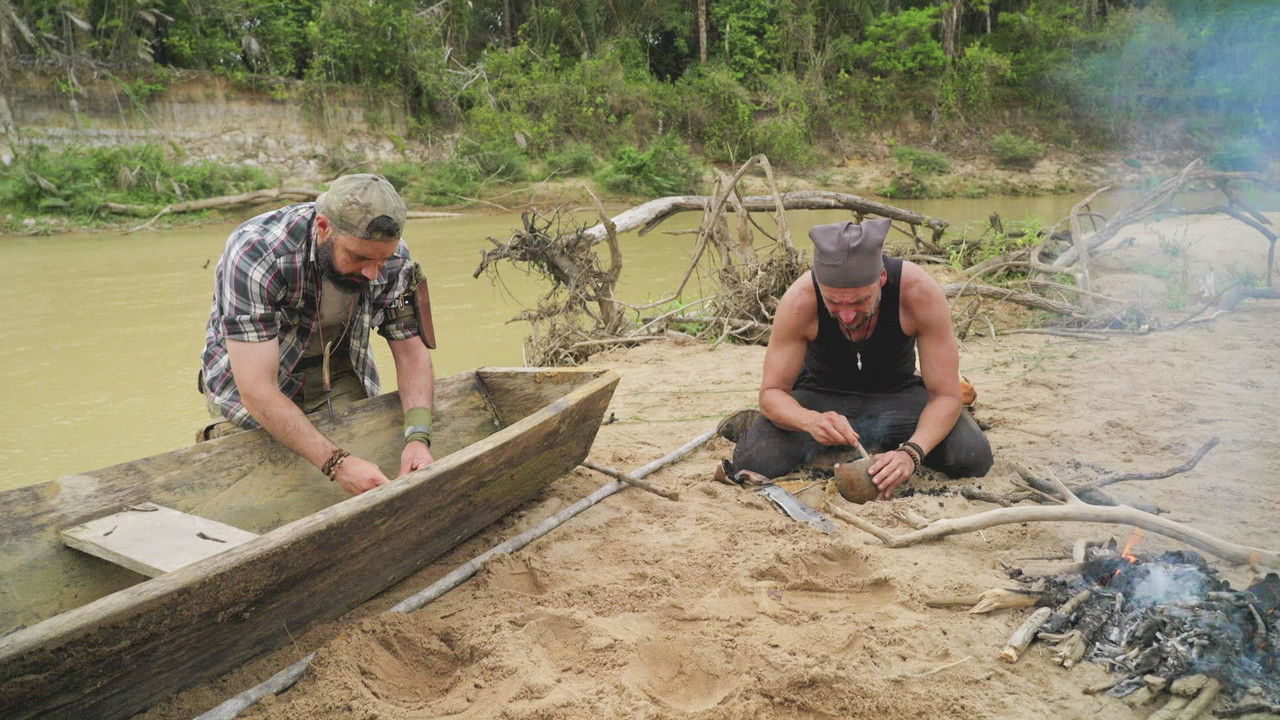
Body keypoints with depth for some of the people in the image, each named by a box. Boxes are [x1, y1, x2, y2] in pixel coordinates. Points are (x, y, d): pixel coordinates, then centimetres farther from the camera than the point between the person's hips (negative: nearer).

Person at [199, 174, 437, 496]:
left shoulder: (393, 258, -18)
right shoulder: (256, 252, -33)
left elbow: (412, 354, -9)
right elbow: (257, 390, -36)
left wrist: (418, 438, -26)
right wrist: (337, 462, -43)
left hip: (338, 372, 4)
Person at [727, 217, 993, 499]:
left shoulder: (919, 292, -30)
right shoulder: (799, 301, -30)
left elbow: (945, 396, -24)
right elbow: (771, 392, -21)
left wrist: (911, 452, -42)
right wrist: (811, 421, -43)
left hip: (897, 393, 2)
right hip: (819, 395, -1)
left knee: (973, 456, -23)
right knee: (753, 460, -27)